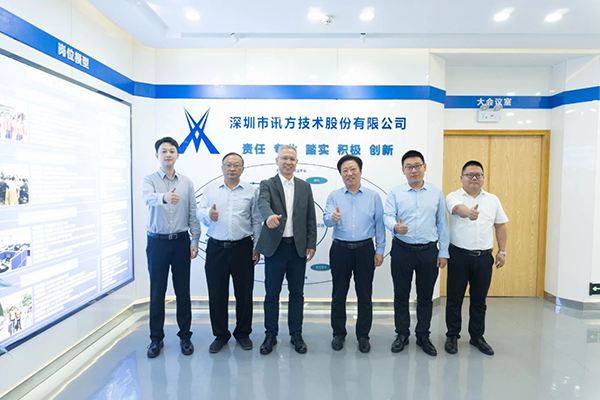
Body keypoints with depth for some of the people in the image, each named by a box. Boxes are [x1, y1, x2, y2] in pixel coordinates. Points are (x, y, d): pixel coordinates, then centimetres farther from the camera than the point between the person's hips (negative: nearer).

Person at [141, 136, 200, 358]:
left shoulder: (187, 182, 5)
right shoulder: (149, 180, -2)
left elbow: (193, 214, 5)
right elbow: (148, 198, -26)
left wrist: (194, 241, 0)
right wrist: (164, 197, -49)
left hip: (181, 241, 1)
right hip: (157, 242, -1)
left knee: (183, 291, 8)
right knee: (157, 292, 8)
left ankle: (185, 336, 23)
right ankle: (156, 338, 23)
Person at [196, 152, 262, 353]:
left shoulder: (251, 191, 4)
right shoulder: (211, 190, 9)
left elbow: (257, 221, 4)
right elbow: (200, 212, 2)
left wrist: (257, 247, 0)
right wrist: (209, 215, -21)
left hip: (242, 248, -1)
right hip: (216, 248, 1)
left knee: (244, 292, 8)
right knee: (216, 293, 8)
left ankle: (243, 333, 26)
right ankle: (220, 334, 25)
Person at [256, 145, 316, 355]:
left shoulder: (305, 187, 9)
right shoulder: (267, 184, -1)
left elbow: (311, 218, 8)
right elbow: (263, 203, -23)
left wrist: (311, 244, 1)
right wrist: (270, 215, -45)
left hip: (298, 248, 3)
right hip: (275, 247, -2)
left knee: (297, 293, 11)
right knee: (272, 294, 8)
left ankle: (296, 335, 26)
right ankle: (270, 335, 25)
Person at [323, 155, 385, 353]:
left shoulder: (373, 196, 3)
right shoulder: (334, 196, 3)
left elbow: (379, 224, 4)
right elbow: (326, 218, -11)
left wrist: (380, 250, 0)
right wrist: (333, 218, -35)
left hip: (365, 249, 0)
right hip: (340, 249, 0)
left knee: (365, 295, 8)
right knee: (339, 294, 10)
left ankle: (363, 336, 23)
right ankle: (338, 334, 25)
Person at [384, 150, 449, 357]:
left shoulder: (436, 192, 6)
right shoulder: (395, 193, 1)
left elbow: (442, 223, 6)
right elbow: (388, 215, -10)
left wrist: (443, 252, 3)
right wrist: (395, 226, -33)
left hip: (429, 251, 1)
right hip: (402, 250, -1)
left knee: (425, 296, 11)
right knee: (401, 295, 9)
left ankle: (423, 336, 27)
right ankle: (402, 334, 26)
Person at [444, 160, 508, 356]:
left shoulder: (493, 200, 10)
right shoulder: (454, 197, -4)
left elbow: (501, 226, 14)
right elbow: (459, 208, -27)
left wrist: (502, 251, 8)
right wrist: (468, 212, -50)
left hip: (484, 257, 3)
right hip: (459, 255, -3)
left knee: (479, 300, 13)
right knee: (454, 298, 6)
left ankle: (477, 337, 28)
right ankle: (452, 336, 20)